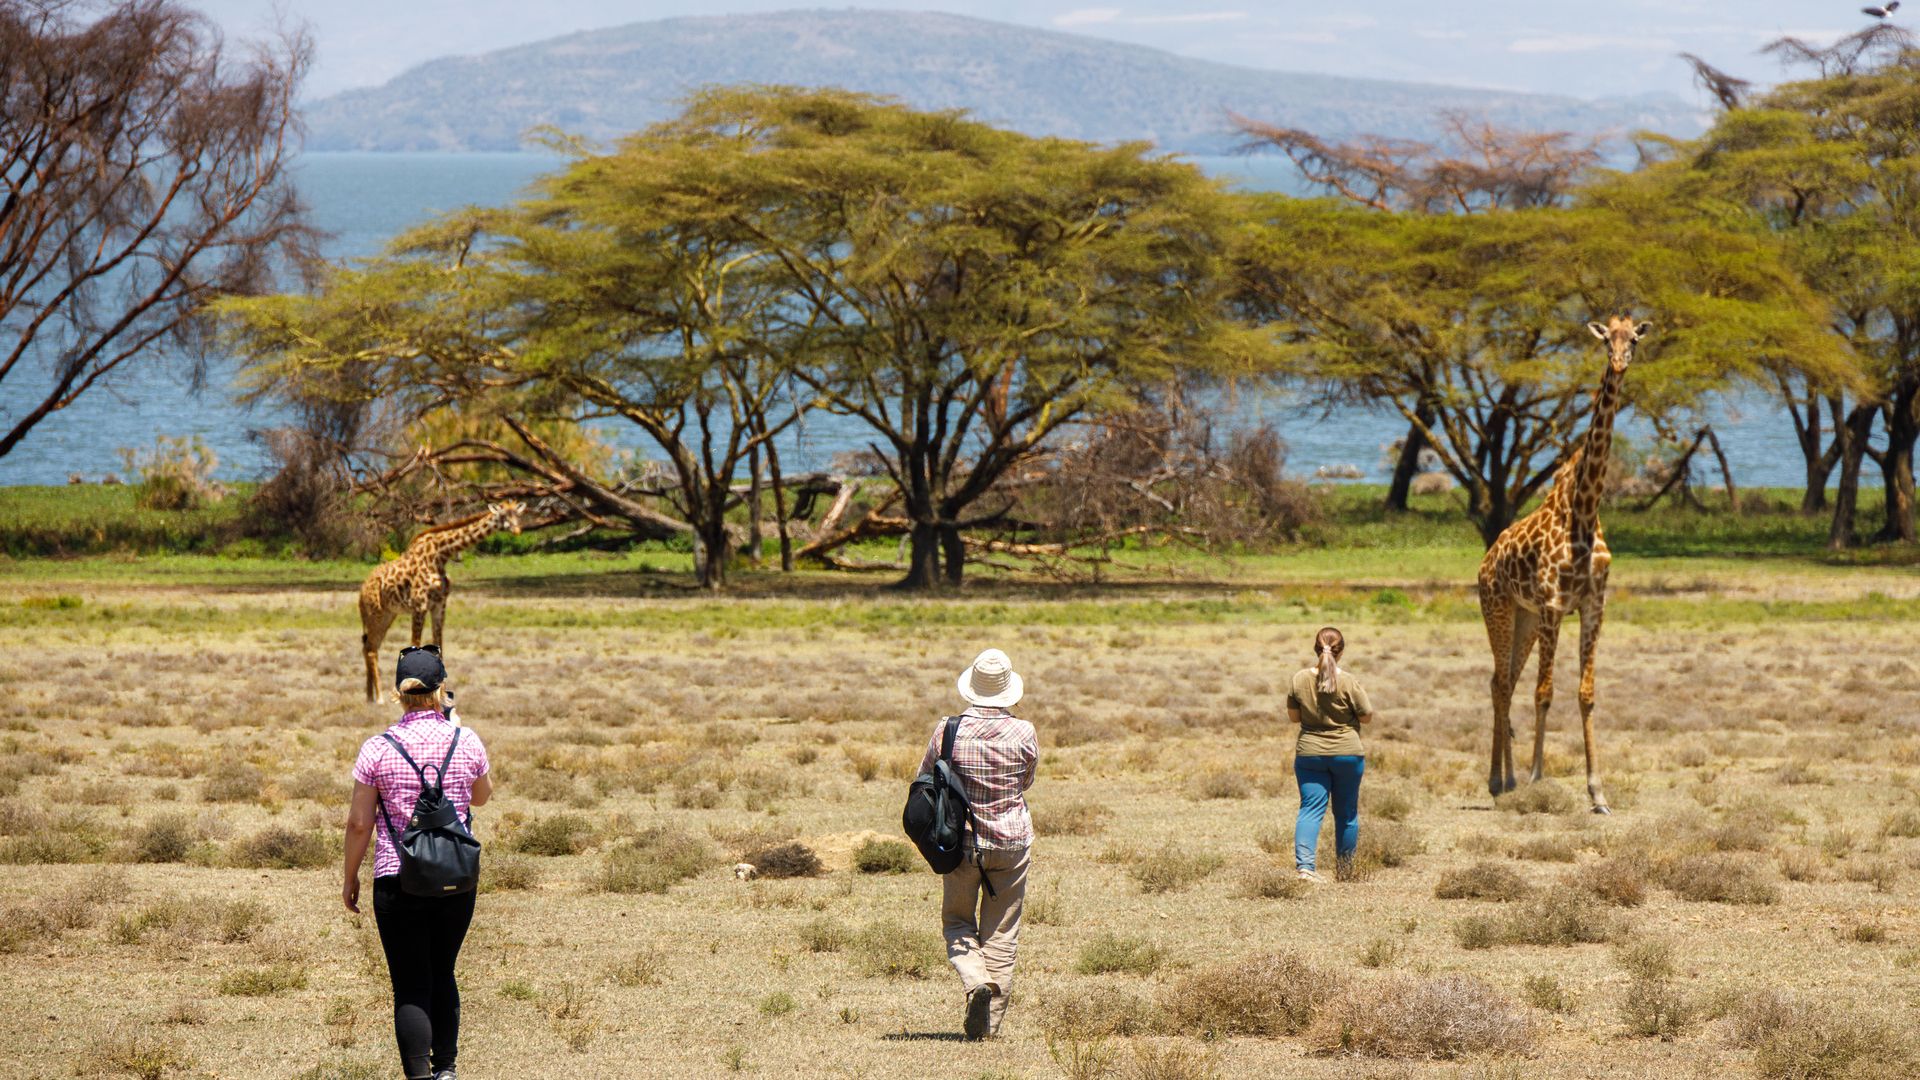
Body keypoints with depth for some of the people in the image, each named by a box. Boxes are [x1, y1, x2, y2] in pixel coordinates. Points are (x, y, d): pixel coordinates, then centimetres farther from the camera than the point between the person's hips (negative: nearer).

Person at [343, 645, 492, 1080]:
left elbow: (359, 823, -5)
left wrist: (350, 877, 9)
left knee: (411, 986, 1)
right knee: (442, 974, 21)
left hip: (397, 881, -2)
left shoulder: (378, 749, -8)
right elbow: (482, 796, 16)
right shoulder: (466, 741, -3)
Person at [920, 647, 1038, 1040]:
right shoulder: (1022, 733, -10)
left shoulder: (947, 731, -11)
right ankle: (990, 1020, 8)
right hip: (1011, 841, 0)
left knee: (957, 921, 16)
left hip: (961, 841, 0)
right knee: (1001, 932, 9)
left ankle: (974, 981, -11)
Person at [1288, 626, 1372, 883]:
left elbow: (1293, 716, 4)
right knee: (1346, 812, 13)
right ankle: (1346, 868, 25)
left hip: (1309, 753, 1)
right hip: (1347, 754, -1)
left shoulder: (1300, 679, -5)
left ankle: (1304, 864, -19)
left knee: (1310, 809, -1)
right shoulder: (1348, 681, -14)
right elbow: (1366, 716, -5)